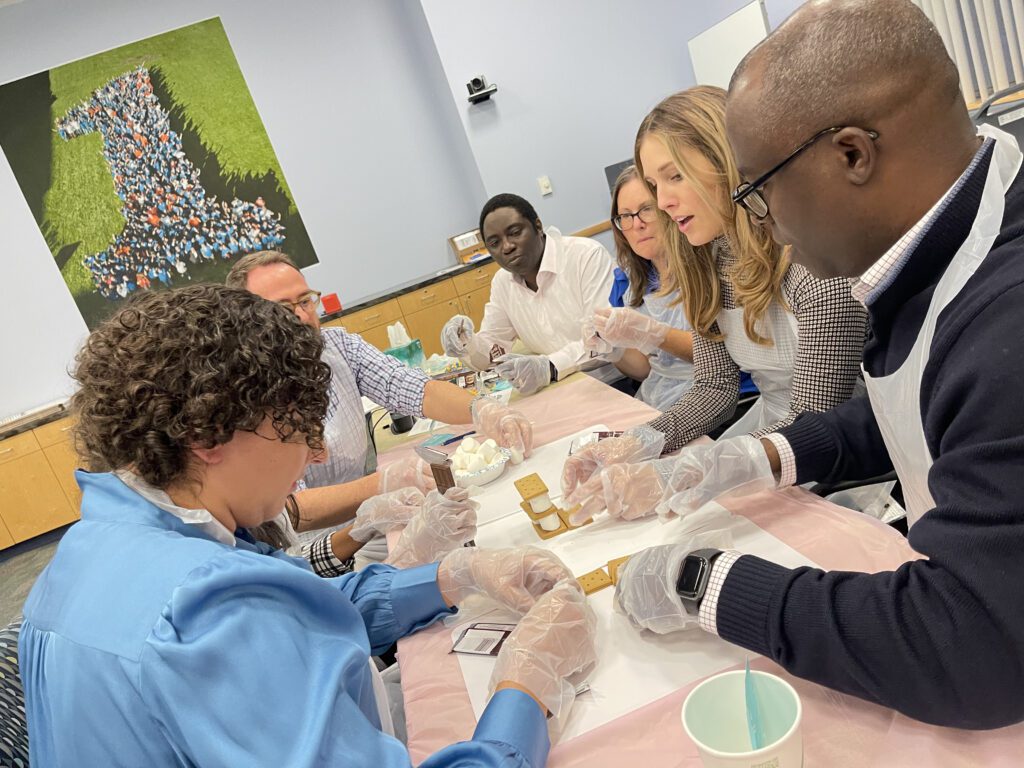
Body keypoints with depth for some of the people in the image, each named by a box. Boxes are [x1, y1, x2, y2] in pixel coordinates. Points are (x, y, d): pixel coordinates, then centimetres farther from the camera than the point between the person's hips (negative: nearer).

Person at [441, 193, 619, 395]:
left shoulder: (587, 255, -12)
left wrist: (549, 367, -32)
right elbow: (492, 350, 12)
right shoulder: (502, 282, 9)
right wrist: (468, 345, -11)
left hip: (616, 382, -5)